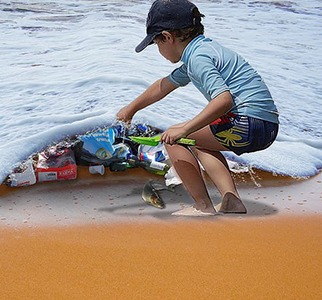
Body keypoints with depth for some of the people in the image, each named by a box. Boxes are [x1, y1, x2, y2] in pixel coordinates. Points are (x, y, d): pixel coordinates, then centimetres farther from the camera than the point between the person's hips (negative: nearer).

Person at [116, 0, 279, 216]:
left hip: (249, 124, -10)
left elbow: (224, 99, -26)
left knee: (173, 137, -1)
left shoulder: (198, 57, -11)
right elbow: (164, 85, 33)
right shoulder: (198, 51, 20)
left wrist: (184, 129, -25)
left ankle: (204, 208, 1)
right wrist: (131, 108, 44)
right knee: (199, 144, 30)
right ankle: (232, 201, 14)